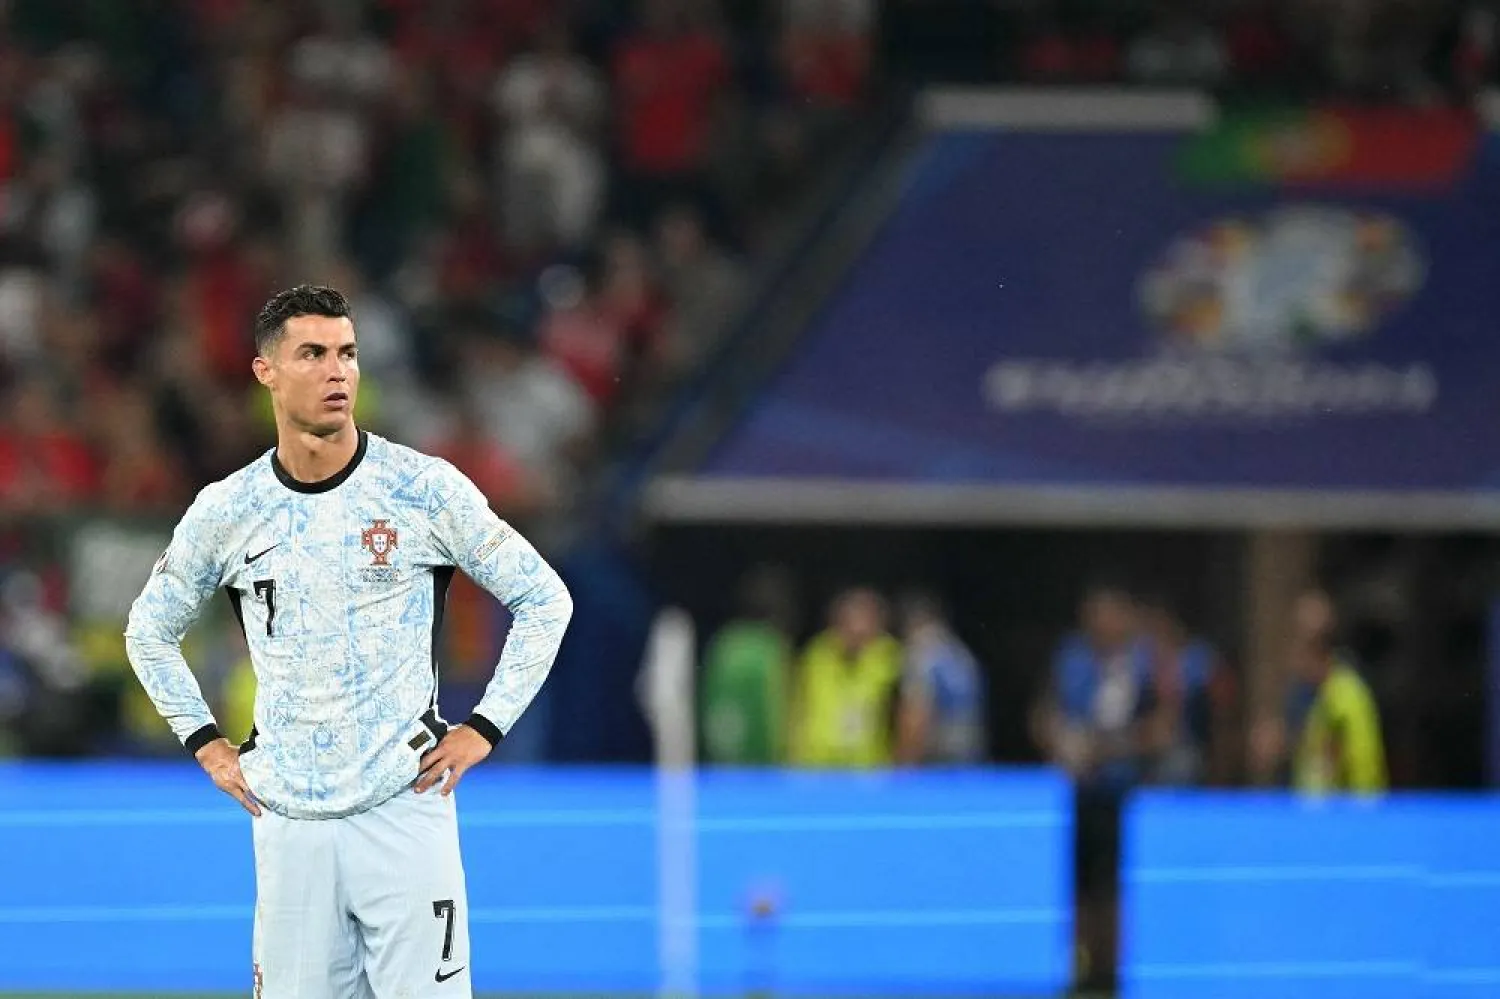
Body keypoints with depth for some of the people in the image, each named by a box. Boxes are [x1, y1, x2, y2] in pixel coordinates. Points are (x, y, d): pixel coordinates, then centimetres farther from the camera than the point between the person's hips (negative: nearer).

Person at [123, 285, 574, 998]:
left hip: (404, 808, -2)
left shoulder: (424, 488, -3)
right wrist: (206, 744, 11)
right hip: (289, 825, 2)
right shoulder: (226, 510, 4)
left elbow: (545, 600, 4)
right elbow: (149, 630, 20)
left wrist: (483, 729, -2)